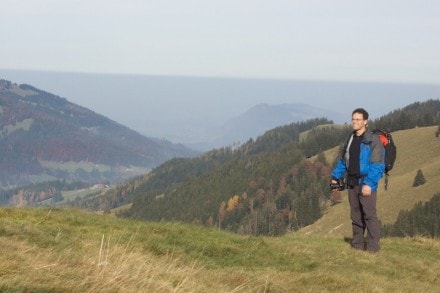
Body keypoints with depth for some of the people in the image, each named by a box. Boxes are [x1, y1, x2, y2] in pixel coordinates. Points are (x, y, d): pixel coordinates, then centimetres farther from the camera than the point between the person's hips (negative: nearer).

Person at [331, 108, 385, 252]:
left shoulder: (373, 140, -10)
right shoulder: (351, 139, 14)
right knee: (355, 215, 11)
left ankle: (373, 246, -6)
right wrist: (335, 176, 14)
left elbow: (377, 165, -16)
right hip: (352, 183, 7)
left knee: (369, 214, -9)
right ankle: (357, 244, 18)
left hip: (366, 183, -7)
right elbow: (343, 160, 22)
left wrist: (369, 183, -23)